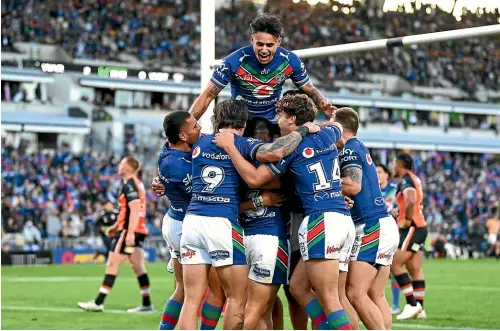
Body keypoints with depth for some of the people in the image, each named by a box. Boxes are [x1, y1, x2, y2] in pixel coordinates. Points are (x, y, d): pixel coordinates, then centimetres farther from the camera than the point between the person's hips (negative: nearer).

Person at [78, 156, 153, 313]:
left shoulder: (129, 185, -13)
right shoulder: (138, 184, 17)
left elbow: (134, 209, -22)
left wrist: (130, 232, -27)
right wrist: (116, 226, 28)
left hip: (129, 230, -10)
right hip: (139, 230, 10)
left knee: (112, 265, -6)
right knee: (138, 266, 9)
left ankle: (98, 303, -4)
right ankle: (147, 304, 8)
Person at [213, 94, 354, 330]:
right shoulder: (327, 135, 14)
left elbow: (254, 178, -5)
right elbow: (338, 125, 41)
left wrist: (229, 147, 1)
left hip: (321, 221, -8)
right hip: (343, 219, 8)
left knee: (328, 299, -7)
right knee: (298, 287, 14)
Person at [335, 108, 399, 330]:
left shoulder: (349, 150, -9)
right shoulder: (360, 147, 19)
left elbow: (353, 186, -21)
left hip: (372, 228, -10)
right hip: (384, 226, 10)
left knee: (355, 293, -12)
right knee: (376, 296, 8)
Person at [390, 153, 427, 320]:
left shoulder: (405, 180, -13)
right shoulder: (414, 178, 16)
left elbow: (411, 201, -32)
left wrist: (407, 220, -20)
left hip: (412, 228, -10)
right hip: (420, 227, 10)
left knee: (395, 265, -10)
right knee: (415, 269, 8)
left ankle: (412, 304, -11)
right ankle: (419, 308, 7)